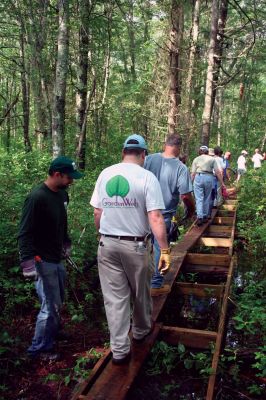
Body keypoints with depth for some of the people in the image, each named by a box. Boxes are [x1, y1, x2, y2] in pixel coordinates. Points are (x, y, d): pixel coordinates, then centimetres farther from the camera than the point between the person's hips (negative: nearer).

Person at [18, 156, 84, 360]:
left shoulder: (62, 194, 4)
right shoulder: (37, 197, -22)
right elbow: (25, 234, -21)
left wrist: (66, 244, 23)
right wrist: (28, 263, -23)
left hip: (57, 258, 8)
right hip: (43, 261, -8)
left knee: (57, 301, 19)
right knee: (51, 305, 1)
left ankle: (54, 331, 41)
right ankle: (39, 348, 20)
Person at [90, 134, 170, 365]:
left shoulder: (105, 174, 2)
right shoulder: (147, 177, -11)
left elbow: (97, 213, 5)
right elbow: (155, 218, -18)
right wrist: (165, 251, -13)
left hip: (107, 244, 3)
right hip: (136, 245, -3)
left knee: (115, 297, 11)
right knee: (140, 292, 20)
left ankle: (120, 350, 18)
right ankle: (141, 331, 43)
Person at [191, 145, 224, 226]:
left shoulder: (196, 159, 12)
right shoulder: (212, 159, 12)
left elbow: (193, 173, 5)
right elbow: (217, 172, 5)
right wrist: (222, 183, 8)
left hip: (198, 177, -1)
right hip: (209, 178, 1)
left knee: (199, 199, -1)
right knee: (207, 198, 13)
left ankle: (200, 217, -12)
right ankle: (205, 216, 20)